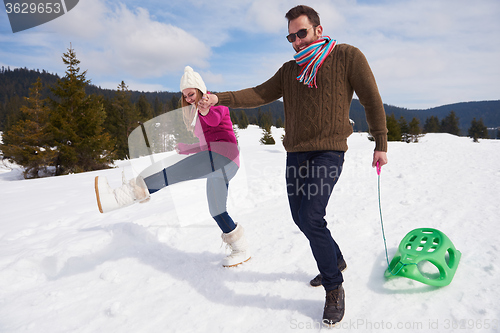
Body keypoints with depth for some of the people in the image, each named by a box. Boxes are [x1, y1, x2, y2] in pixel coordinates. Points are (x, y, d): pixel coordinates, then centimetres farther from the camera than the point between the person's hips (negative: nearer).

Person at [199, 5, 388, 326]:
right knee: (301, 217, 12)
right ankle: (336, 260, 39)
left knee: (311, 217, -18)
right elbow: (259, 94, 4)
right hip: (296, 153, 7)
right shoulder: (289, 70, 13)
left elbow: (372, 100, 1)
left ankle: (334, 288, 5)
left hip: (328, 152, -6)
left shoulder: (348, 56, 0)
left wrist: (381, 144, 1)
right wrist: (219, 98, -10)